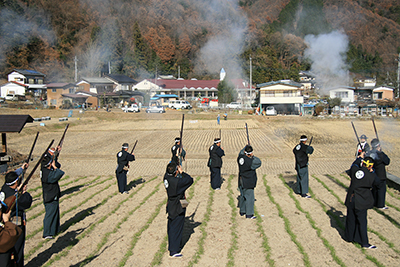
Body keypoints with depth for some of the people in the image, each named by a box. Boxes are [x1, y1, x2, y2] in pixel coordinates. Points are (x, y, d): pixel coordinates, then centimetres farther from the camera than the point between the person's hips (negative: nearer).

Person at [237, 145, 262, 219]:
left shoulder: (240, 157, -5)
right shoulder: (250, 161, -24)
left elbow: (241, 152, 20)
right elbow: (259, 162, -8)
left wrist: (246, 146, 31)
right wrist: (253, 156, -1)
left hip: (241, 181, 8)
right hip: (248, 182, -8)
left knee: (242, 196, 20)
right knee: (249, 197, 0)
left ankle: (242, 211, 32)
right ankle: (249, 214, 3)